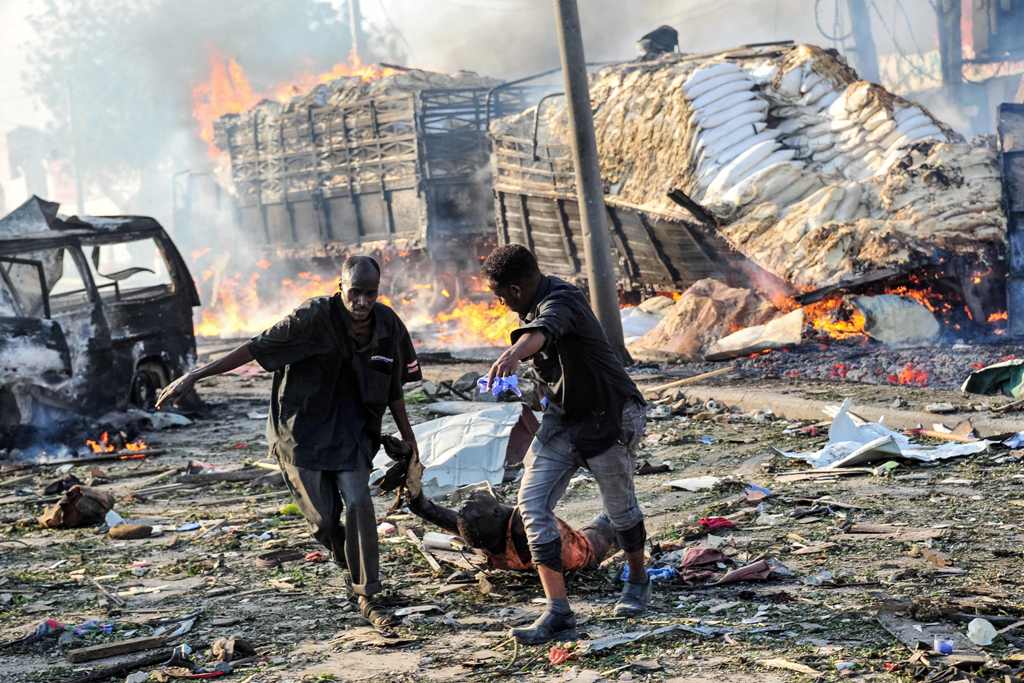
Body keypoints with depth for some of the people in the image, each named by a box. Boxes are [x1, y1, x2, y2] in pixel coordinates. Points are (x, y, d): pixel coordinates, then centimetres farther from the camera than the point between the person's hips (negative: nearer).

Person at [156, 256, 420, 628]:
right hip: (303, 429, -3)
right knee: (324, 519, -2)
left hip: (350, 427, 3)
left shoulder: (387, 324, -6)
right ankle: (355, 572, 30)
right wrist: (194, 377, -22)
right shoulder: (314, 317, -21)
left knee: (358, 503, -14)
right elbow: (255, 348, -20)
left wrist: (408, 436, 13)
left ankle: (367, 596, -1)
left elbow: (393, 386, 8)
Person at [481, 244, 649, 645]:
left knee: (619, 507, 12)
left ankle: (638, 581, 42)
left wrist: (514, 353, -73)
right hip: (561, 419, 8)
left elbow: (543, 329, -53)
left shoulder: (560, 301, -28)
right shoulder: (532, 305, 2)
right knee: (533, 503, -9)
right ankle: (559, 614, -11)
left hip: (607, 417, -8)